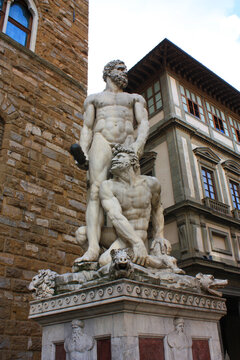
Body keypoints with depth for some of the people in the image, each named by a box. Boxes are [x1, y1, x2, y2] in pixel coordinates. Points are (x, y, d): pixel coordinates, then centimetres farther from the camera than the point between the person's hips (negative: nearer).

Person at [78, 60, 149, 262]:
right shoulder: (94, 99, 28)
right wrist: (83, 154, -2)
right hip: (102, 141, -1)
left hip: (127, 144, 1)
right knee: (97, 191, -22)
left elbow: (144, 123, 12)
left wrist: (139, 143, -10)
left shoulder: (135, 99, 29)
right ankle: (93, 247, -33)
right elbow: (87, 128, 16)